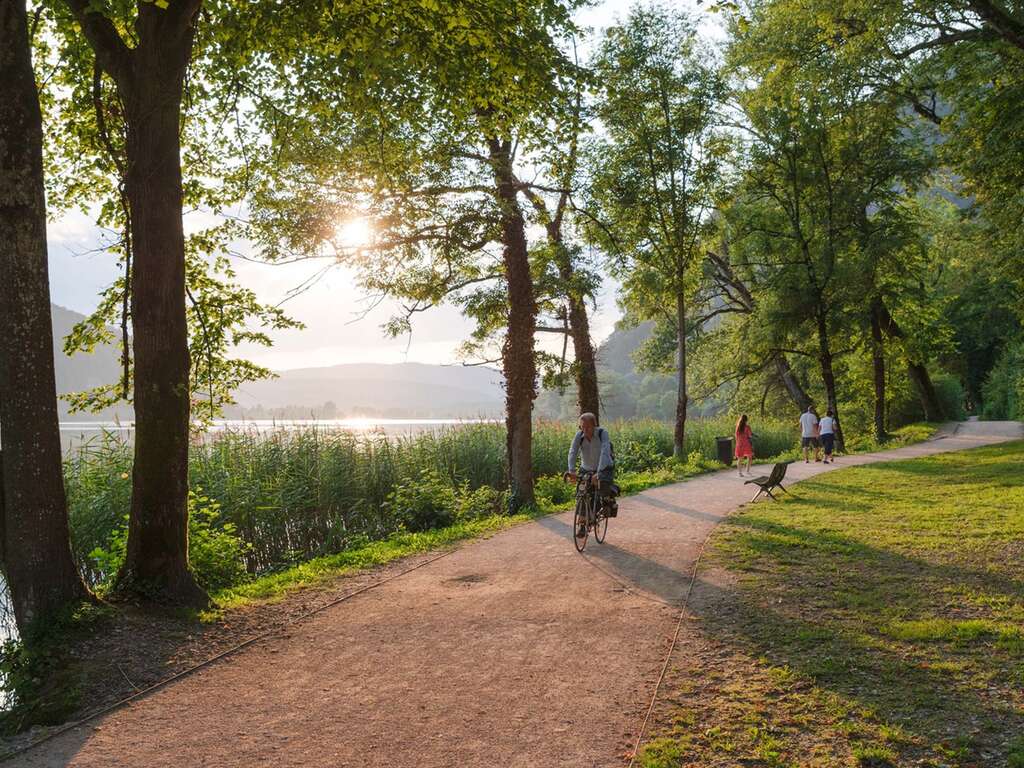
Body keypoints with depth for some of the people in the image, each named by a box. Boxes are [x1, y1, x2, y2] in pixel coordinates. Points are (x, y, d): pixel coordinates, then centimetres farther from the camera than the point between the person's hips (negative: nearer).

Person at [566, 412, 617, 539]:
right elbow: (572, 453, -25)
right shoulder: (579, 436, -15)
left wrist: (598, 473, -48)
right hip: (586, 470, 3)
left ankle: (610, 502, 1)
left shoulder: (603, 433, -24)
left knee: (604, 487, -32)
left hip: (605, 468, -3)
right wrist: (572, 471, -43)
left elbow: (604, 453, -36)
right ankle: (582, 525, 12)